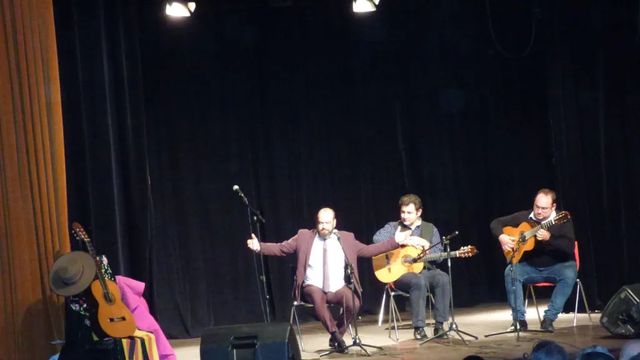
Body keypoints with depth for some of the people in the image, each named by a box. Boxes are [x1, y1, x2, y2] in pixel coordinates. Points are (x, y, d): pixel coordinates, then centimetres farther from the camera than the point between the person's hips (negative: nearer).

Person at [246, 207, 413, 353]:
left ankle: (336, 337, -5)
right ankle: (335, 334, -23)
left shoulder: (346, 238, 10)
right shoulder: (304, 236, 4)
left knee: (354, 304, -28)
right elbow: (281, 248, 3)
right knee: (318, 299, -37)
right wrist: (259, 246, -13)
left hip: (339, 288, 2)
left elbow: (368, 250, 13)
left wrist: (396, 242, 7)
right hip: (313, 287, -2)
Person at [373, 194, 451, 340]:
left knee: (443, 278, -30)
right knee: (419, 281, -37)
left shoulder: (430, 229, 16)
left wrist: (425, 245, -8)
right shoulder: (393, 227, 9)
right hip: (401, 271, -3)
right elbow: (377, 238, -12)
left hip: (426, 269, 3)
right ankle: (418, 328, -29)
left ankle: (439, 325, -23)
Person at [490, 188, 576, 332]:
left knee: (569, 273, -34)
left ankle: (549, 318, -28)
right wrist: (502, 237, -17)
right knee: (510, 272, -25)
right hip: (531, 267, 2)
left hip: (557, 267, -2)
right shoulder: (524, 217, -2)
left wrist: (548, 238, -36)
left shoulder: (562, 220, -10)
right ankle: (519, 319, -21)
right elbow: (496, 223, 4)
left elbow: (570, 248, -22)